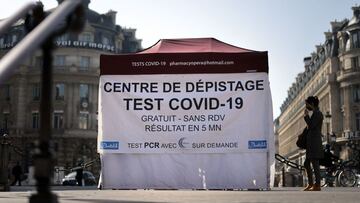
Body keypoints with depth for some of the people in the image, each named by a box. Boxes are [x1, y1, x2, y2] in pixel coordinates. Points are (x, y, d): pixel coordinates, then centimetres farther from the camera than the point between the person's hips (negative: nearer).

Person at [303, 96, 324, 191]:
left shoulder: (317, 113, -10)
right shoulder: (315, 113, 19)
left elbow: (311, 125, -18)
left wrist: (306, 116, -9)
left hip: (315, 143, -10)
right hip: (311, 143, 10)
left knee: (315, 163, -7)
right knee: (306, 164, 13)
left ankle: (317, 185, -3)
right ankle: (310, 184, 19)